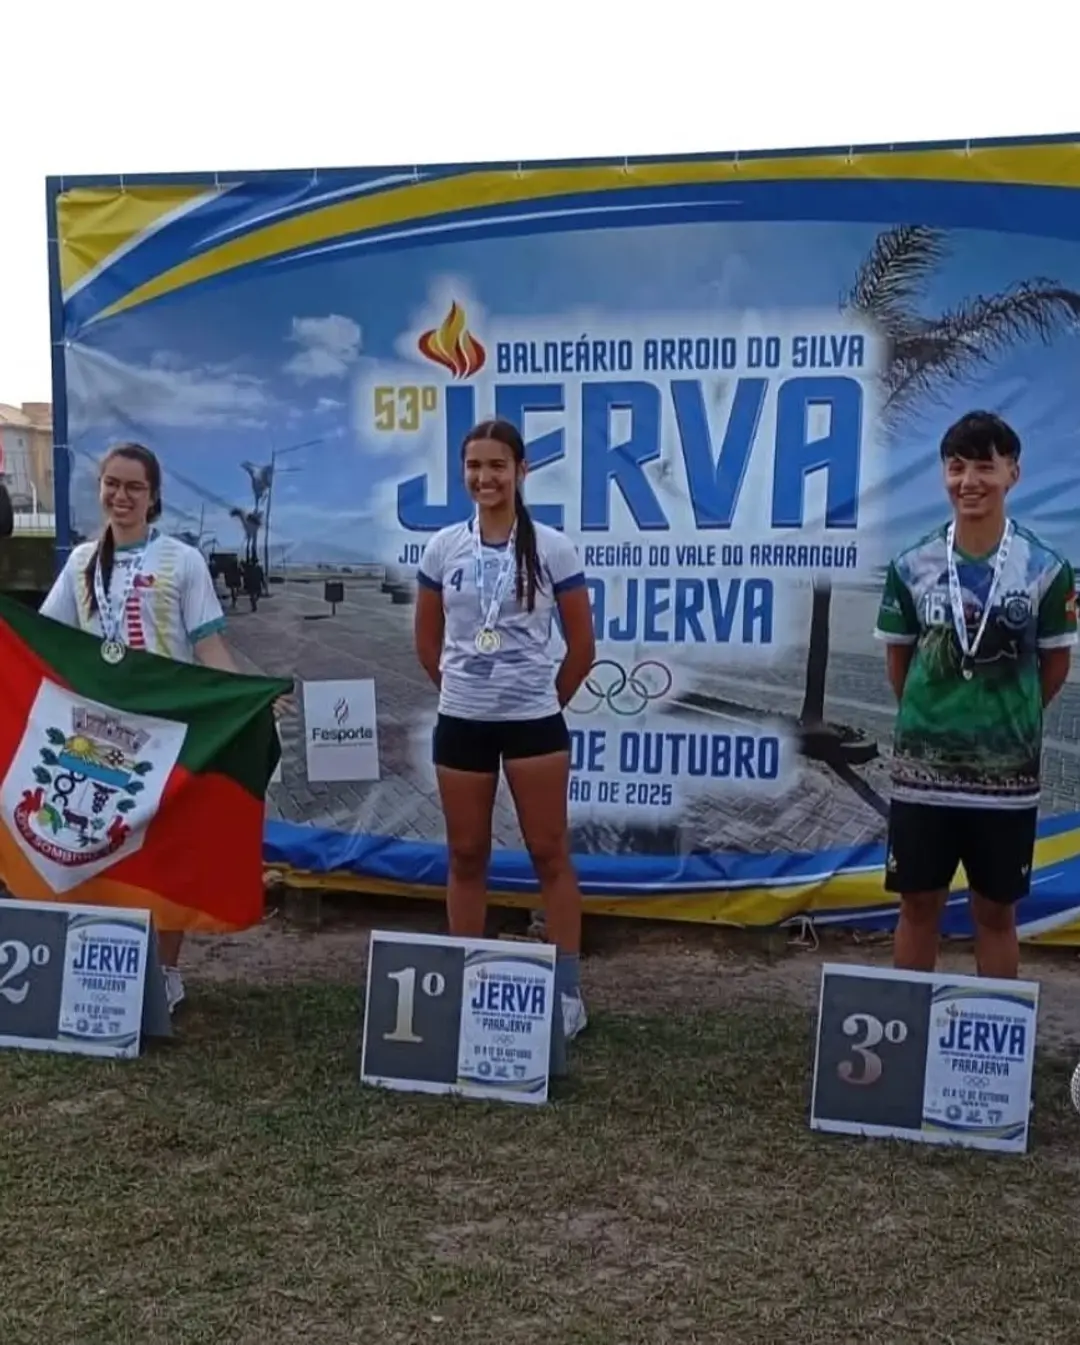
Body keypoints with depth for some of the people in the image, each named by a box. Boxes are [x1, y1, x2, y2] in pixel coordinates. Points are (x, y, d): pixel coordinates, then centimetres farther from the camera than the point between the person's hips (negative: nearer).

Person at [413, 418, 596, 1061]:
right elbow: (428, 640, 12)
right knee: (466, 856, 11)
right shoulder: (444, 548, 2)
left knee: (550, 853, 3)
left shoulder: (552, 548, -5)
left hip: (534, 722, -3)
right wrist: (464, 691, 11)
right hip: (461, 722, 3)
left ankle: (568, 991, 11)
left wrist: (547, 699, 6)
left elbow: (582, 645, 0)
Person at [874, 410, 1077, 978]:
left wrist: (1011, 721, 10)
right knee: (919, 904, 11)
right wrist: (925, 719, 10)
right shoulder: (912, 566, -2)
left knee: (996, 910, 11)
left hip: (1006, 773, -1)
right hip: (921, 769, 1)